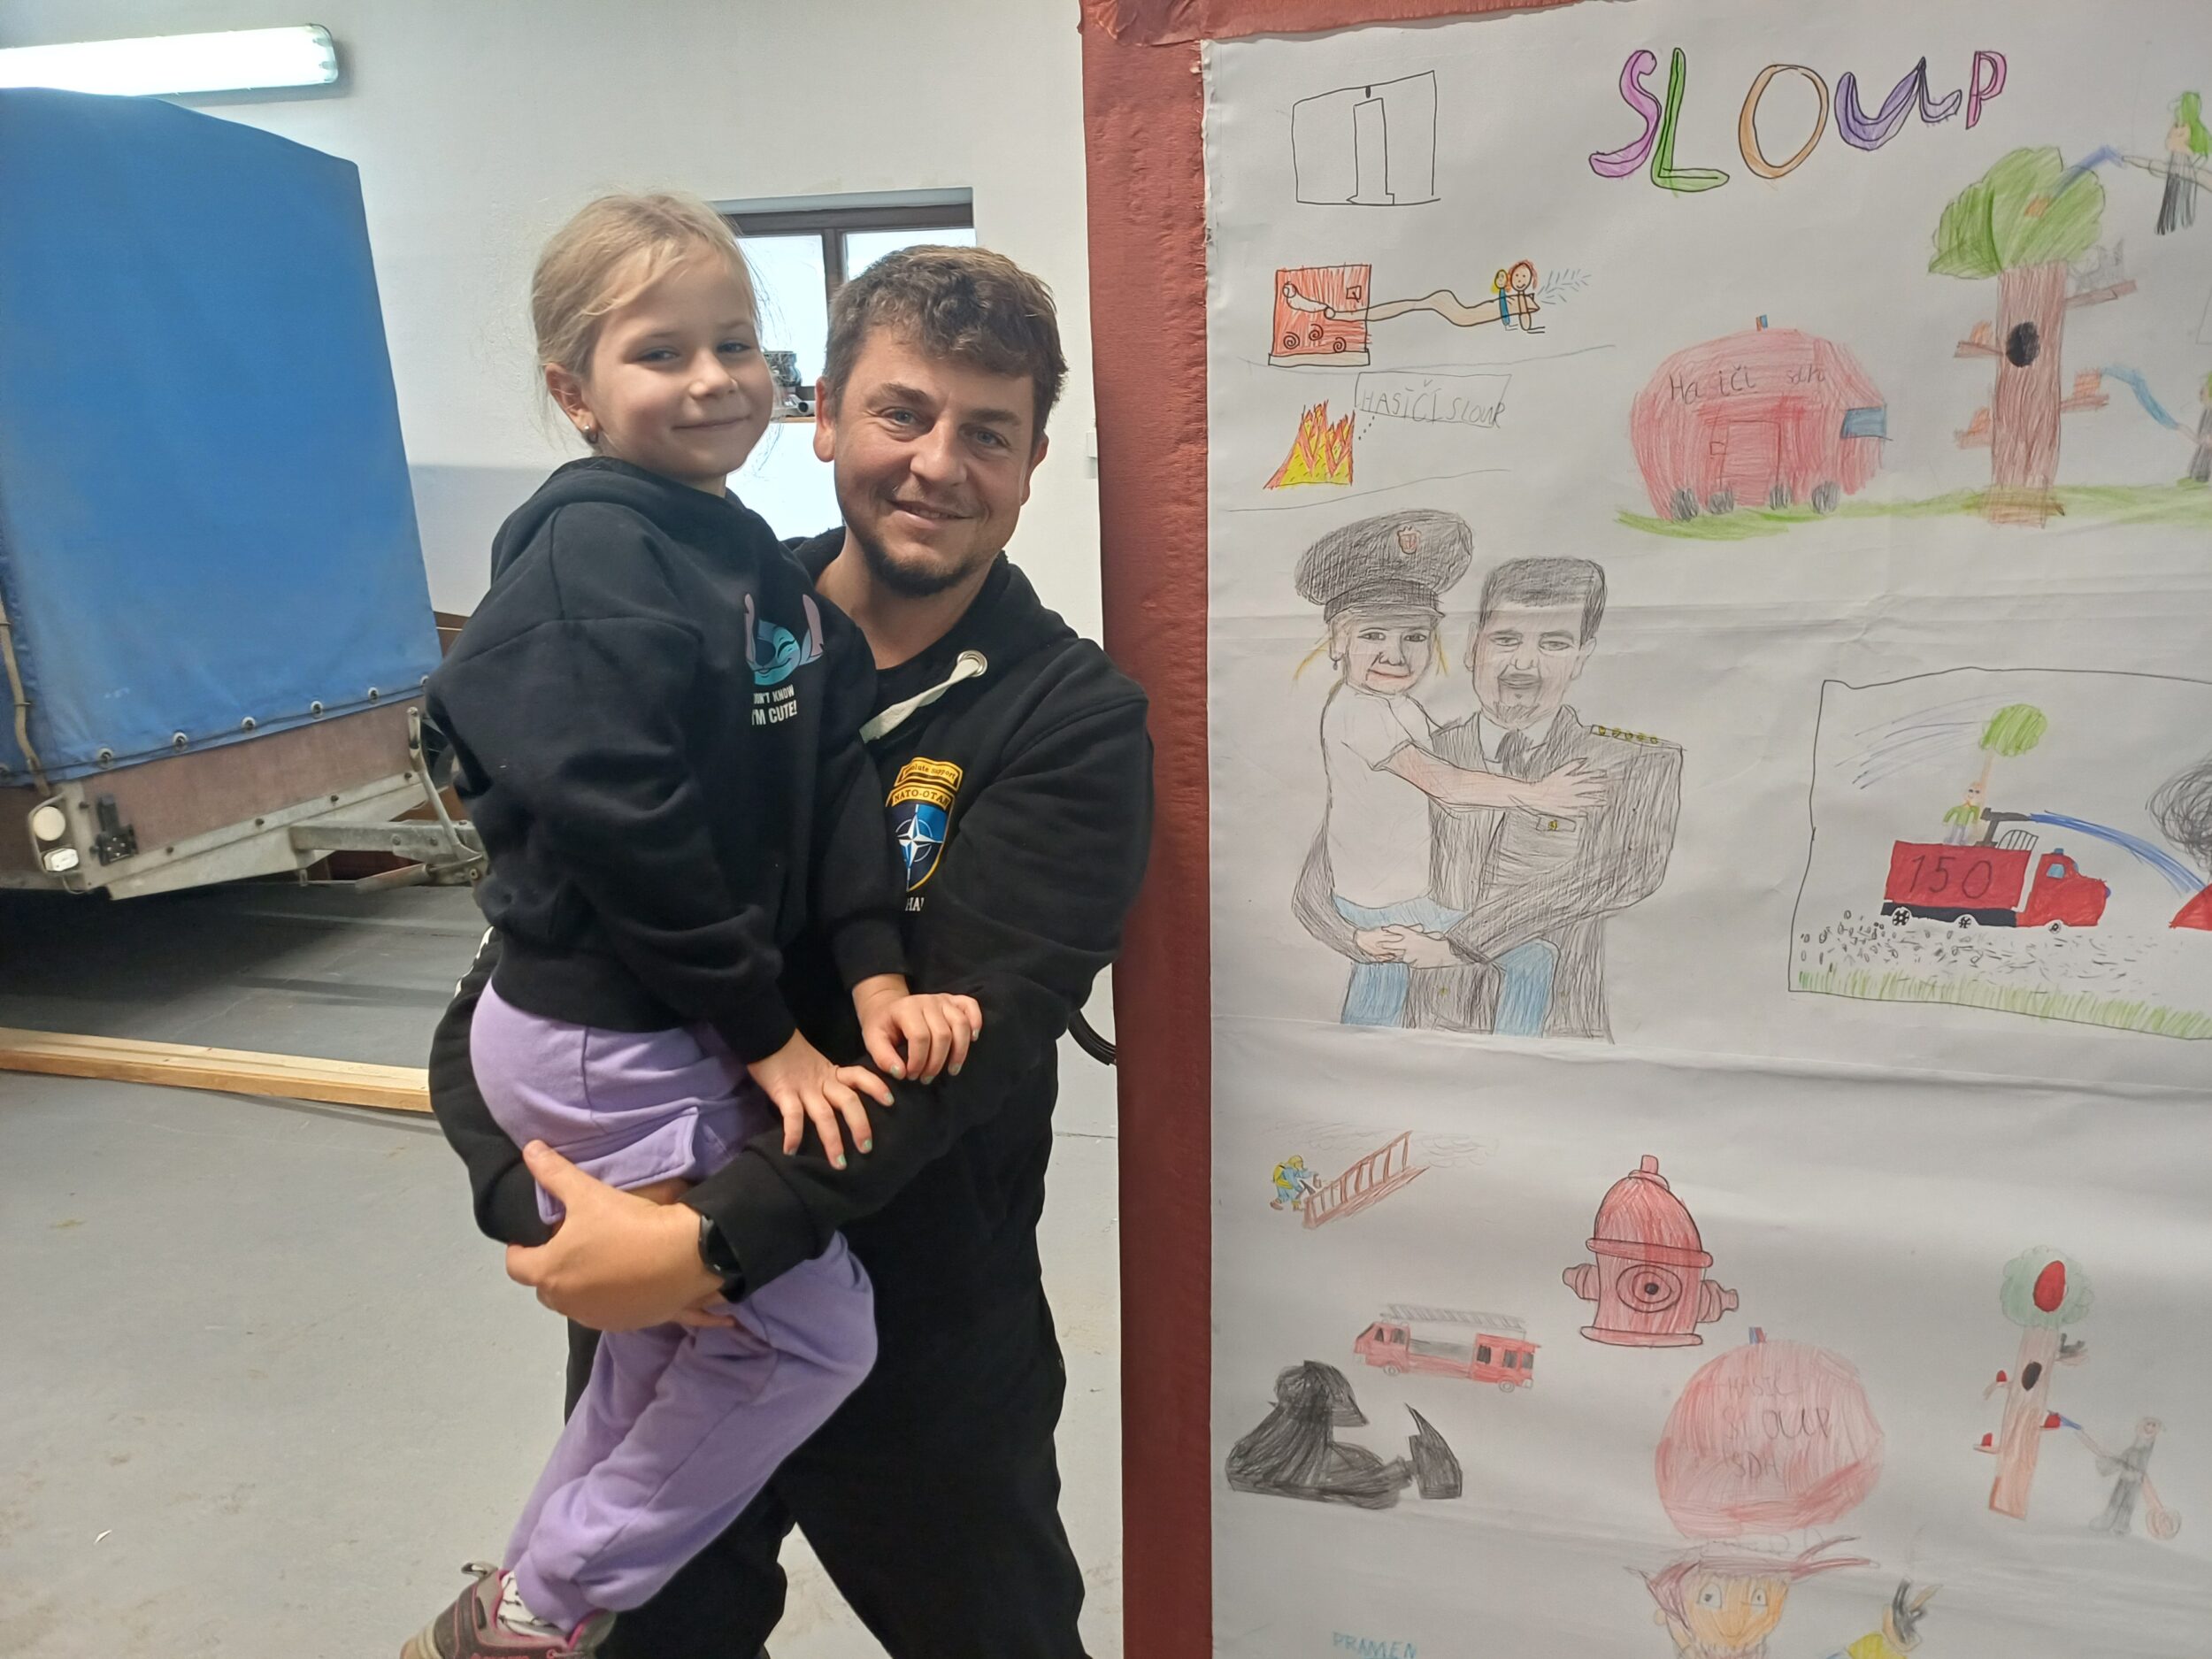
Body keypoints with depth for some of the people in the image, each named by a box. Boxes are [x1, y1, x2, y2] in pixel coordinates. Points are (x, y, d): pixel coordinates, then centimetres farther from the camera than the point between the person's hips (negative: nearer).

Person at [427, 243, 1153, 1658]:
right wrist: (531, 1192, -21)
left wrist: (715, 1241, -28)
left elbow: (968, 1034, -22)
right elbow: (533, 931, -7)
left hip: (926, 1342, -1)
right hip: (642, 1295, 2)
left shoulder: (1072, 720, -13)